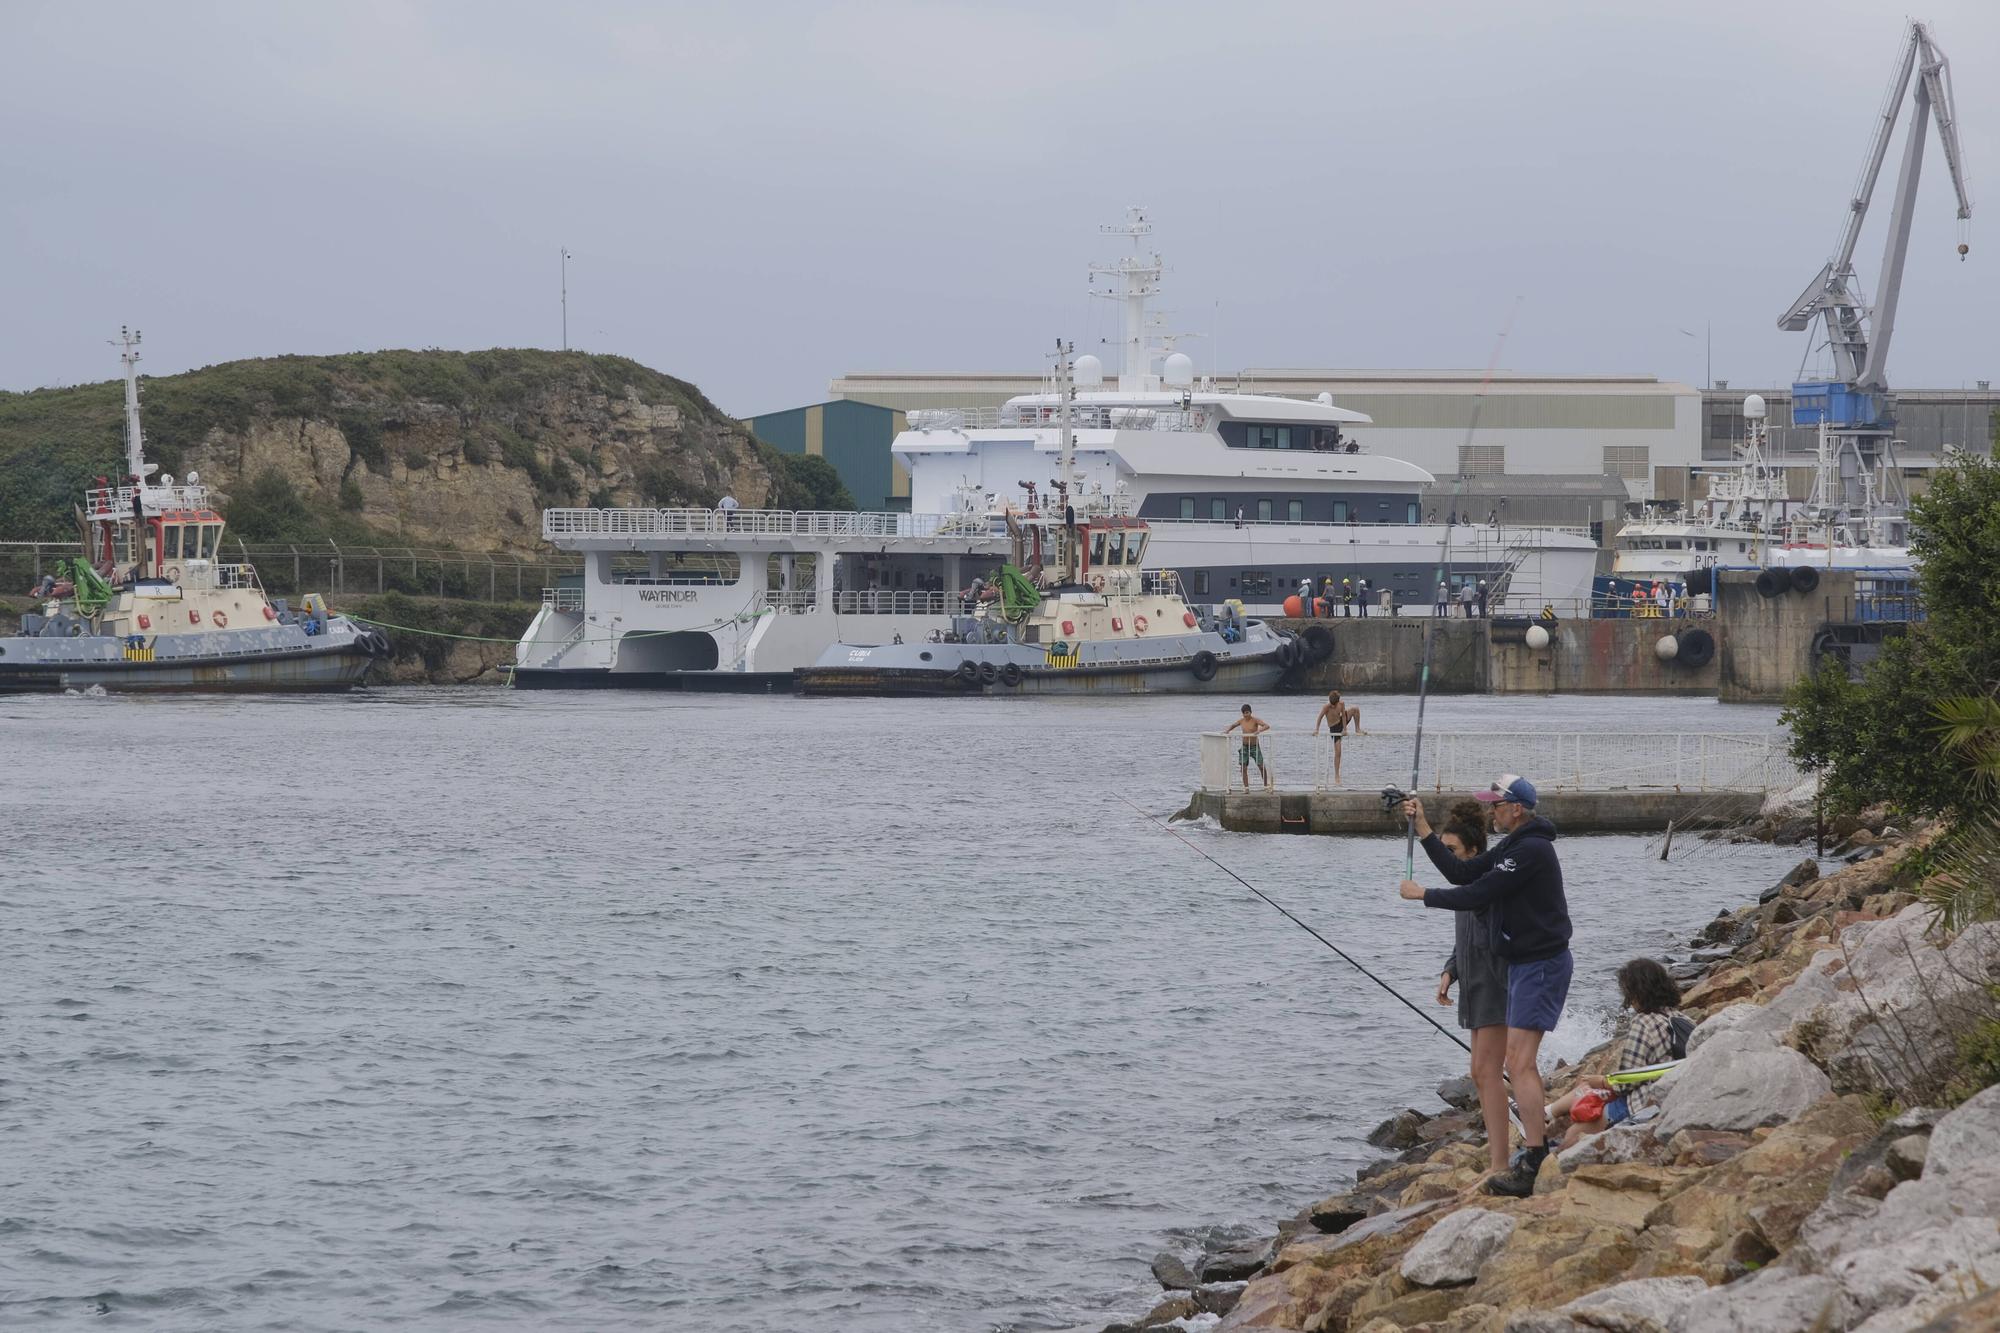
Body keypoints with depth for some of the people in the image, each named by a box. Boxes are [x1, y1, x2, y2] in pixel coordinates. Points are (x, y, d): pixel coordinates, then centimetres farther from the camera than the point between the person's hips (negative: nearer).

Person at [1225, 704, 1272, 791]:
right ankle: (1246, 787, 2)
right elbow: (1232, 725, 17)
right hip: (1244, 747, 3)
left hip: (1255, 746, -3)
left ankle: (1266, 786, 14)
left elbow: (1267, 726, -24)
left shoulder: (1255, 720, -13)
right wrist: (1227, 730, -4)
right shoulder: (1241, 721, 0)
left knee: (1261, 766, -1)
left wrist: (1259, 731, -41)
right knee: (1243, 768, -4)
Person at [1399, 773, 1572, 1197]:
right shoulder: (1516, 846, 15)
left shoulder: (1531, 851, -19)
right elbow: (1464, 872, 13)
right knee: (1522, 1061, 19)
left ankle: (1531, 1167, -19)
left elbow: (1477, 895, -21)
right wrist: (1423, 831, 7)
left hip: (1540, 966, -11)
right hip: (1528, 964, 11)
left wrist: (1422, 894, -8)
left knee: (1519, 1063, -15)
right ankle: (1539, 1143, 28)